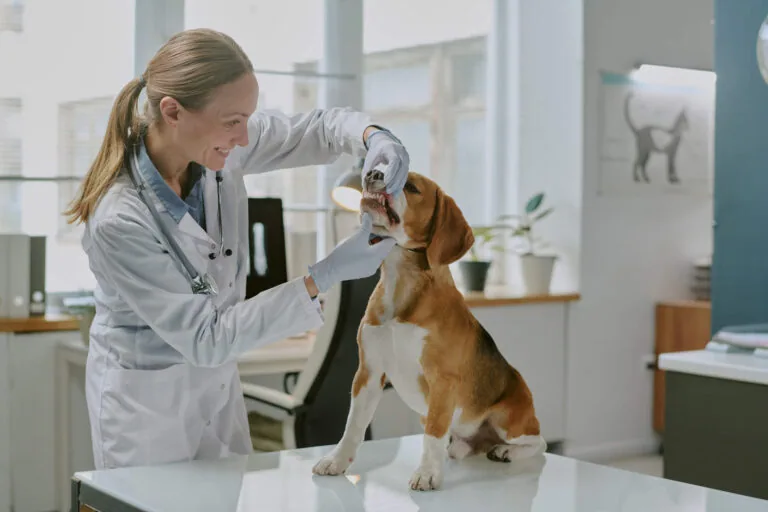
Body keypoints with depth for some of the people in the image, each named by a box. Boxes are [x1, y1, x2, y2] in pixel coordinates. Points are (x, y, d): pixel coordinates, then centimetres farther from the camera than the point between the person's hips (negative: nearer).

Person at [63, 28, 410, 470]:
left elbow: (318, 128, 0)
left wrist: (373, 136, -23)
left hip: (218, 381, 7)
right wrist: (323, 278, -31)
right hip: (148, 396, -6)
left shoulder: (216, 144, -15)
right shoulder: (119, 220, -32)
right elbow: (205, 338, -27)